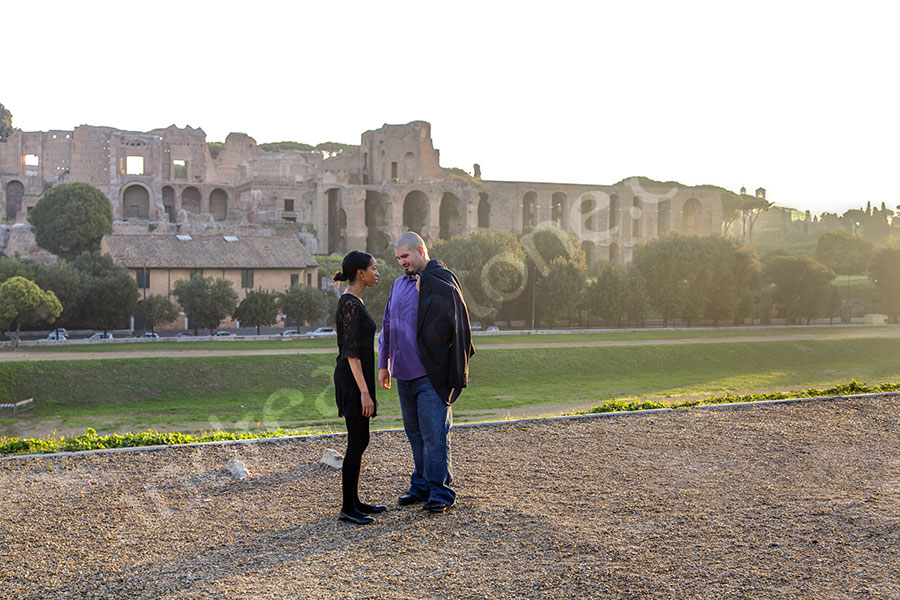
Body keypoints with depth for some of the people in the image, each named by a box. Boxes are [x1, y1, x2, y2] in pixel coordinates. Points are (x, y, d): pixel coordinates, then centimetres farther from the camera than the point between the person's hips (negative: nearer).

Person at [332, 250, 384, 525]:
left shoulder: (353, 302, 14)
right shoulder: (350, 305, -17)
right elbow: (351, 352, -20)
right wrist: (364, 392, -21)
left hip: (354, 378, 10)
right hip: (353, 380, -10)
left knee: (359, 441, 13)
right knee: (357, 442, -5)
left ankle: (355, 501, 20)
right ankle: (347, 508, 2)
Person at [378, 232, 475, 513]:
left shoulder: (441, 280, -7)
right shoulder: (399, 284, 15)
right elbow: (388, 327, 21)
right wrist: (384, 364, 19)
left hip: (431, 376, -7)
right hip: (404, 374, 7)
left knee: (434, 434, -5)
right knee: (414, 433, 15)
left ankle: (440, 491, 5)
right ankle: (421, 486, 26)